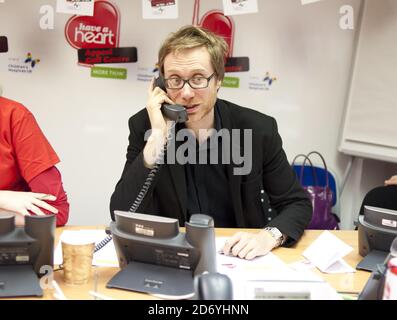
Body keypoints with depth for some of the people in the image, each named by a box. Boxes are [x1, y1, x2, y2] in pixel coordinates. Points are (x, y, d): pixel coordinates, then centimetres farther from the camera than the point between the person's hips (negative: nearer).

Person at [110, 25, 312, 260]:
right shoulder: (145, 126, -8)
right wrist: (157, 139, -23)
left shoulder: (258, 129, -8)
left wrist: (270, 236, -21)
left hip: (241, 257, 3)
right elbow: (121, 217, -15)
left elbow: (298, 204, 0)